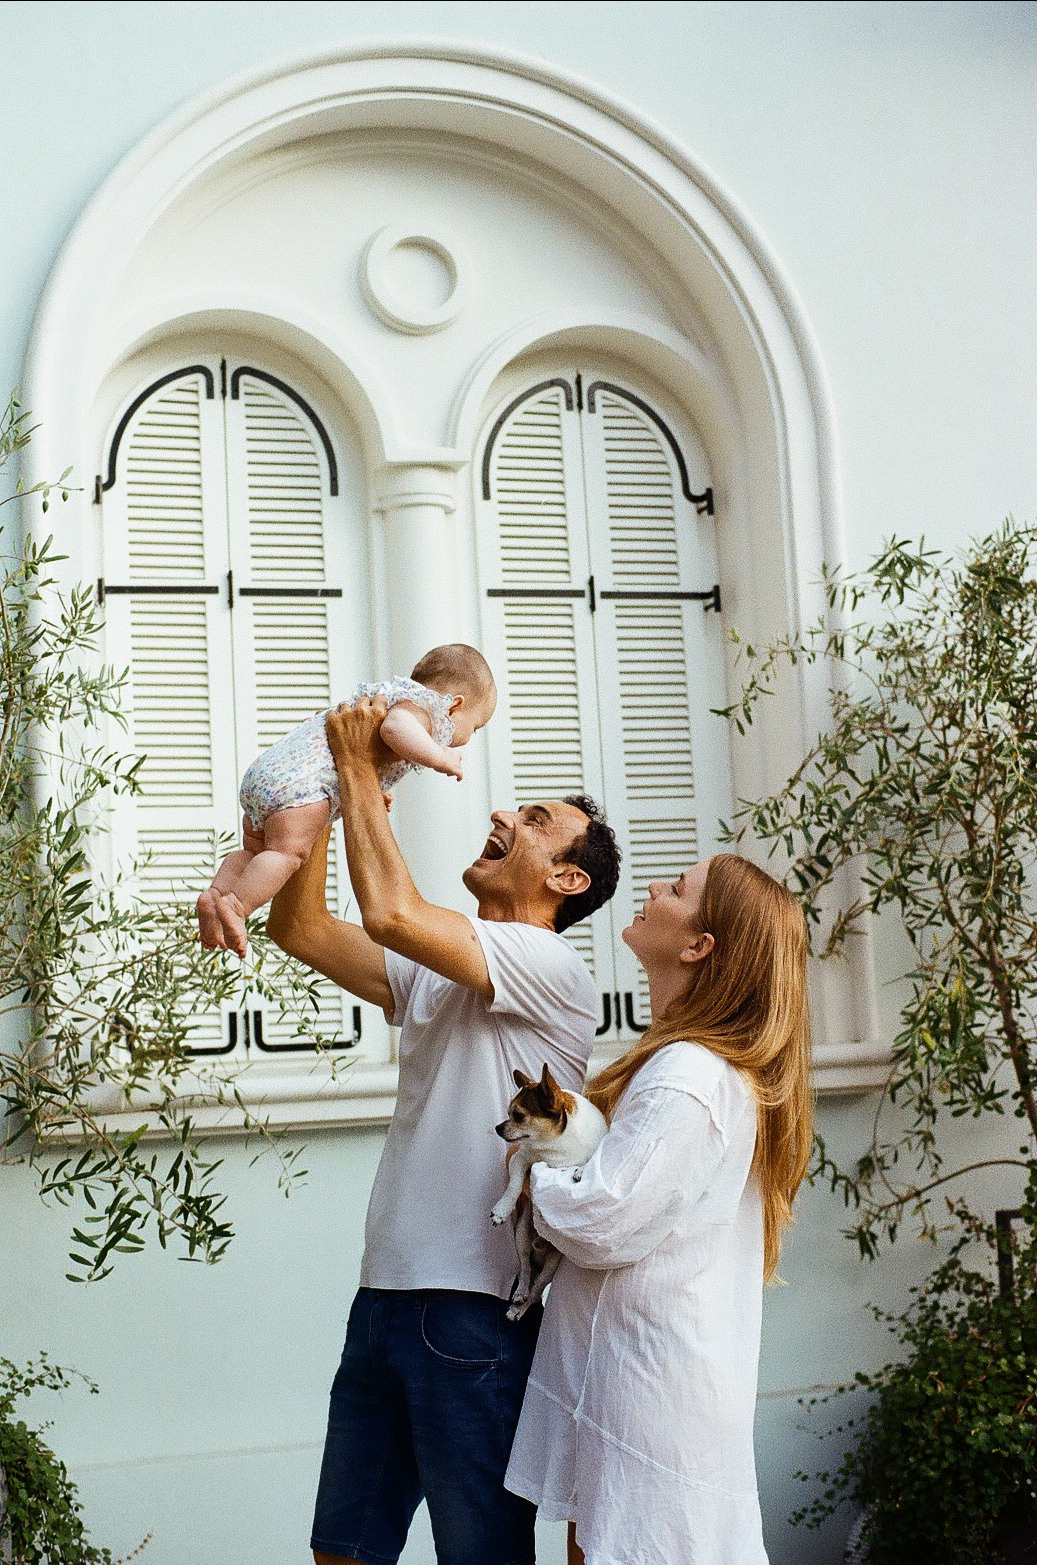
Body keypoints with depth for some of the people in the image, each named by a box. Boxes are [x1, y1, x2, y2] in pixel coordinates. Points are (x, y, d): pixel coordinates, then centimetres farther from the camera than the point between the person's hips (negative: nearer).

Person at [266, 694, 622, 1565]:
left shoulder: (552, 969, -8)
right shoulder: (433, 971, 17)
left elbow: (391, 911, -21)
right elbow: (301, 930, 11)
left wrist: (361, 769, -10)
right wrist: (328, 784, 5)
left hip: (475, 1308, -8)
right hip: (385, 1296, 8)